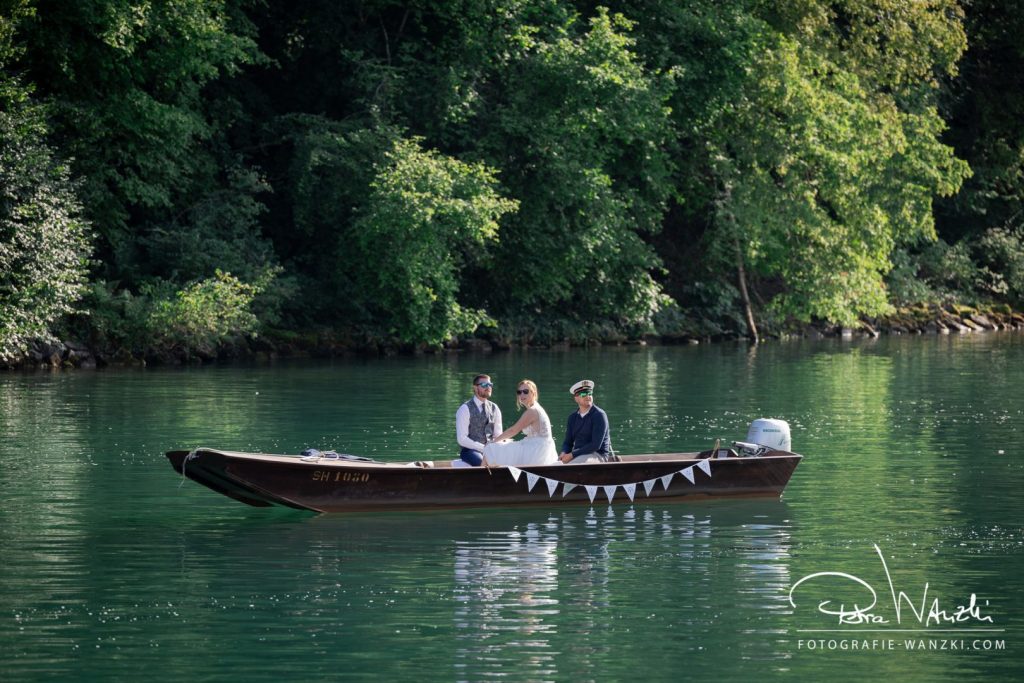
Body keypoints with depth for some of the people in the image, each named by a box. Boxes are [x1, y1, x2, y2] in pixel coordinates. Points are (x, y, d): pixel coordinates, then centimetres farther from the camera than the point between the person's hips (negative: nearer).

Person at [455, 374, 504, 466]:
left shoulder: (494, 408, 11)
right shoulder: (465, 409, -5)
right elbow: (462, 439, -12)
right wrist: (484, 448, -18)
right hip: (470, 450, -5)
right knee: (482, 461, -38)